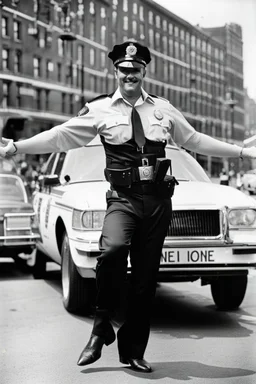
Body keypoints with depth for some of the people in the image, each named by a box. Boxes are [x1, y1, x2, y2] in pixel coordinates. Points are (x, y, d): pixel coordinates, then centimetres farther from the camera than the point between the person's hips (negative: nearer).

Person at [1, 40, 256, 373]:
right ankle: (102, 327, -11)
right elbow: (59, 136, -3)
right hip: (123, 198, -3)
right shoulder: (100, 110, 3)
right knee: (113, 249, -32)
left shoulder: (163, 109, 13)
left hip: (158, 199, 3)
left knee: (146, 276, 5)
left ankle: (133, 351, 21)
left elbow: (195, 140, 20)